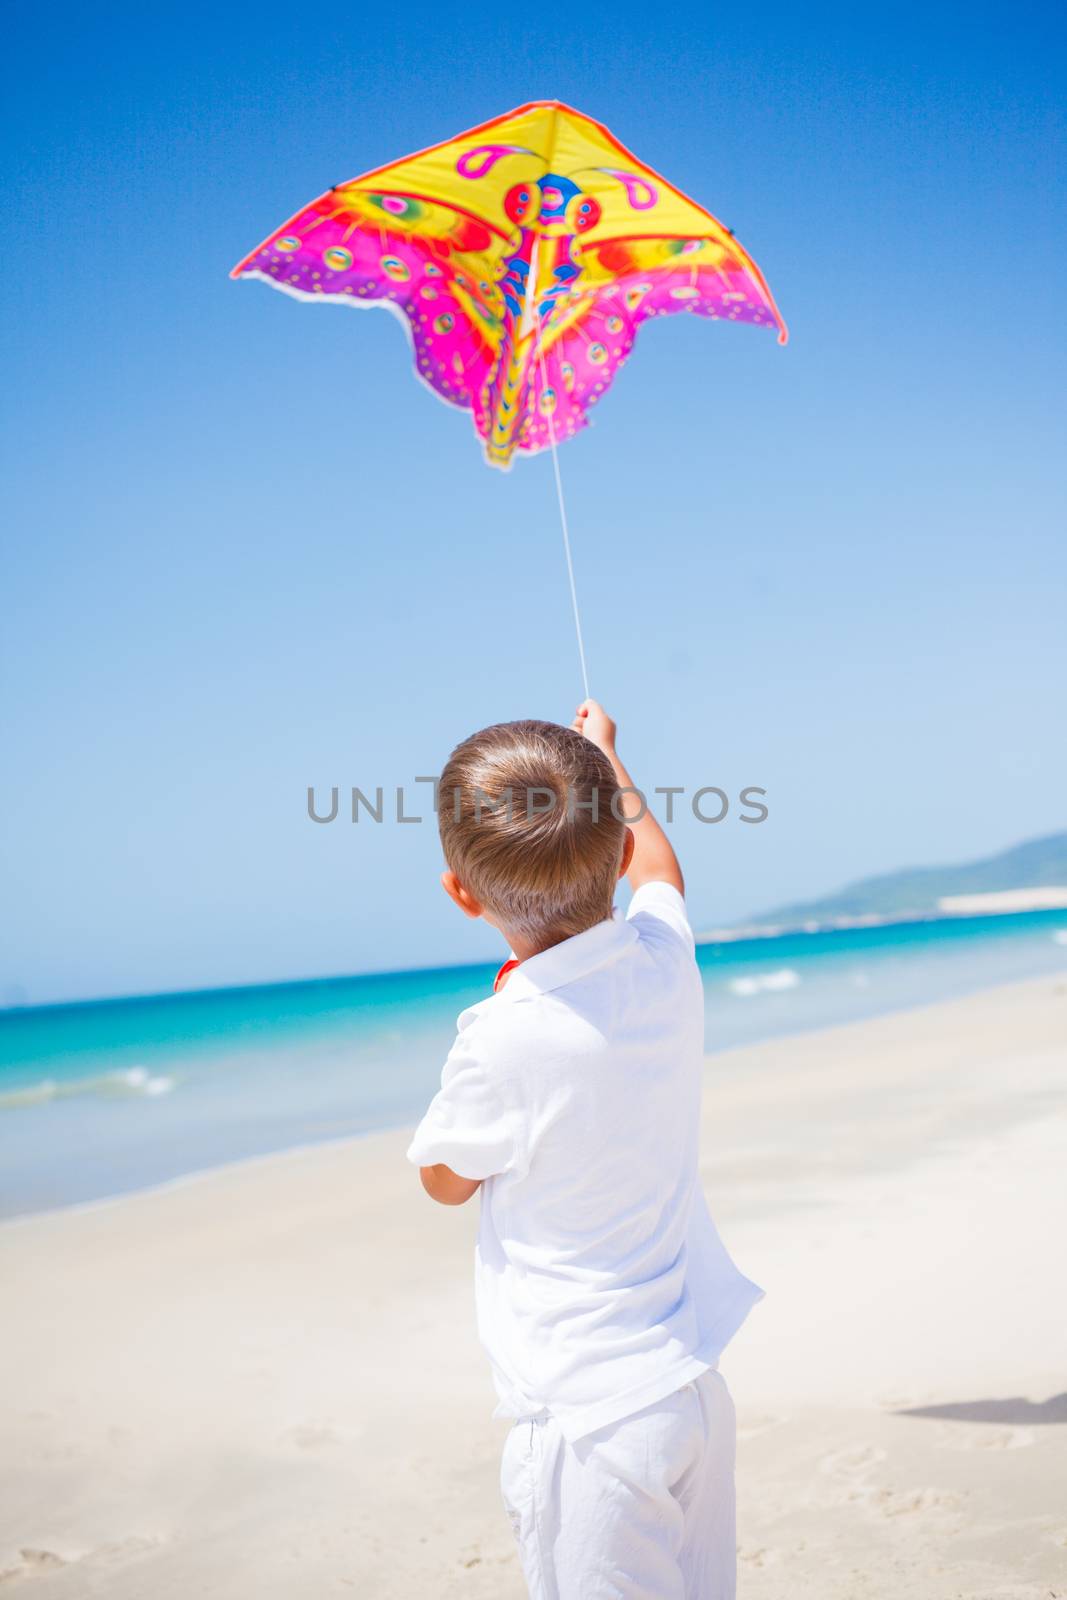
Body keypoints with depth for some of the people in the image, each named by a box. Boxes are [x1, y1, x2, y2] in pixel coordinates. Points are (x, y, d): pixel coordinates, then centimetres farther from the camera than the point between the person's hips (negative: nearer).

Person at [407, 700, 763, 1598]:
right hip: (696, 1385, 7)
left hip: (589, 1415, -7)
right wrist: (603, 751, 35)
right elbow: (655, 864, 20)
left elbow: (447, 1181, -2)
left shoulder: (504, 1041, -24)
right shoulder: (665, 958, -7)